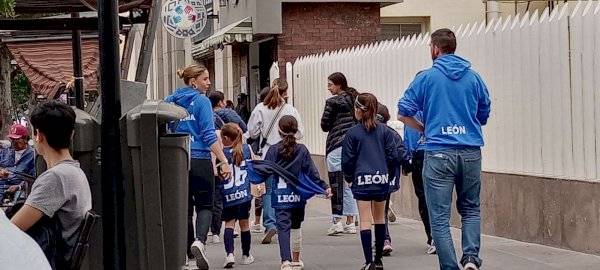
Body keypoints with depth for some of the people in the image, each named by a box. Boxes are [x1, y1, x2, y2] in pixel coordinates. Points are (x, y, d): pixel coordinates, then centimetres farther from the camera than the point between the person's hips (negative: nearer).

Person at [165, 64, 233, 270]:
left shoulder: (170, 102, 8)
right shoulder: (201, 101, -7)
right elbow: (209, 135, -14)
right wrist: (223, 162, -15)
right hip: (200, 161, -5)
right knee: (205, 205, 6)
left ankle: (190, 253, 18)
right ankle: (199, 241, -19)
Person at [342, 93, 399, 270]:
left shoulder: (353, 133, -6)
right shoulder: (384, 131, 0)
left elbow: (347, 160, -2)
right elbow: (393, 156, 0)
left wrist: (349, 177, 16)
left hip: (362, 180, -3)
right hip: (382, 179, 3)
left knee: (365, 221, -1)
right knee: (379, 218, 16)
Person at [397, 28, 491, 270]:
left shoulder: (426, 77, -1)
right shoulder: (474, 78, 7)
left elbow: (403, 114, 0)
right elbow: (484, 116, 15)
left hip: (439, 153, -3)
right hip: (471, 152, 3)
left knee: (440, 217, 2)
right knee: (470, 209, 17)